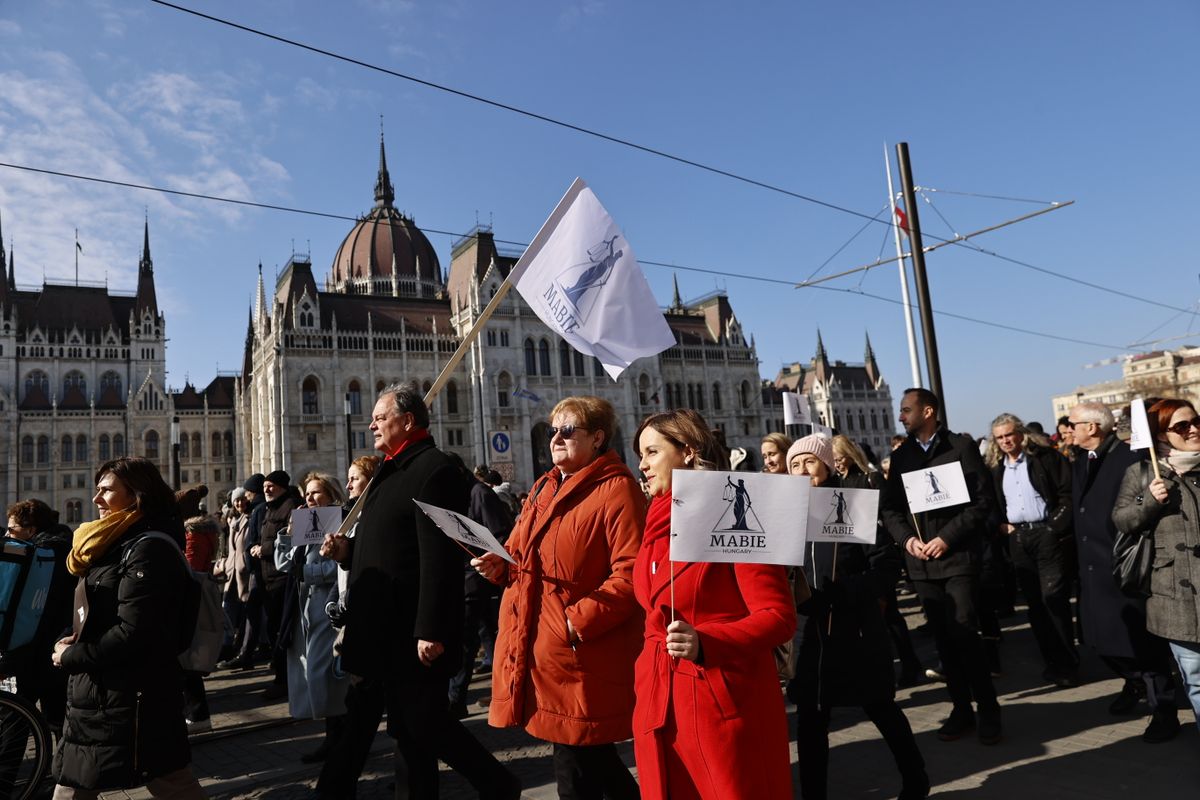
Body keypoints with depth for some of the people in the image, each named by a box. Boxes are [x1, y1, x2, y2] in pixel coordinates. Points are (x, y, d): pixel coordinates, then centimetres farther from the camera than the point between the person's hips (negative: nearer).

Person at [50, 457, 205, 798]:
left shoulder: (149, 549, -17)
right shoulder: (115, 544, 14)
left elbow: (133, 632, -23)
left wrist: (71, 657, -11)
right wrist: (69, 639, 1)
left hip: (131, 699, -10)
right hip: (97, 694, 10)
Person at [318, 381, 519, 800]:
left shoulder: (433, 470, -16)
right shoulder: (392, 471, 16)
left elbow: (439, 558, -24)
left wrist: (430, 631, -26)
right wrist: (347, 549, 4)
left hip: (410, 632, -9)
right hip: (380, 630, 9)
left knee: (421, 722, 1)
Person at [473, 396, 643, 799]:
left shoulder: (617, 491, -11)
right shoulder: (543, 489, 15)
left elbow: (631, 574, -19)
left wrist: (580, 620, -24)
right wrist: (500, 566, 3)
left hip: (580, 659, -8)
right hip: (535, 652, 8)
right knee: (594, 759, 18)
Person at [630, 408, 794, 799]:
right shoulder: (657, 525, 10)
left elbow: (779, 617, -15)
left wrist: (705, 643, -28)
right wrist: (645, 687, 13)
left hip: (726, 704, -6)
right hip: (660, 706, 7)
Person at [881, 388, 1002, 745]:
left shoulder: (961, 447, -1)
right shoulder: (900, 456, 11)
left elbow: (982, 500, -6)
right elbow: (889, 507, 11)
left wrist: (947, 537, -13)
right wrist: (906, 538, -7)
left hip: (957, 555, -4)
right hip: (921, 561, 4)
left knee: (964, 633, -8)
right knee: (943, 639, 9)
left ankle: (987, 708, 10)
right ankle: (961, 708, 20)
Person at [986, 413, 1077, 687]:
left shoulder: (1044, 456, -3)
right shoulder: (995, 467, 11)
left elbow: (1067, 491, -8)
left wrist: (1058, 525, -13)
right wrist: (1000, 525, 3)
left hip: (1046, 532, -5)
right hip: (1017, 538, 5)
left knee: (1053, 597, -10)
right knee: (1034, 602, 8)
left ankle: (1067, 663, 3)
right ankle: (1052, 662, 17)